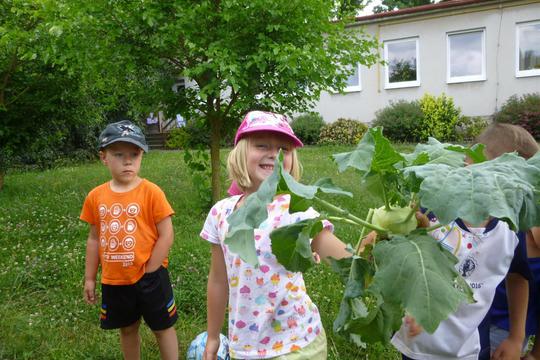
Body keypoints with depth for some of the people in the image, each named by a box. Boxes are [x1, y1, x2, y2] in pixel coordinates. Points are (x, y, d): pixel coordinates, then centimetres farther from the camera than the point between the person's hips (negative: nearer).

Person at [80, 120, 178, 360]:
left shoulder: (151, 192, -15)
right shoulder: (96, 197, -2)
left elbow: (166, 235, -14)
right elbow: (94, 239, 7)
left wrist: (148, 272, -12)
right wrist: (90, 278, 10)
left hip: (149, 278, -4)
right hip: (113, 280, 4)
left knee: (162, 328, 14)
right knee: (127, 329, 23)